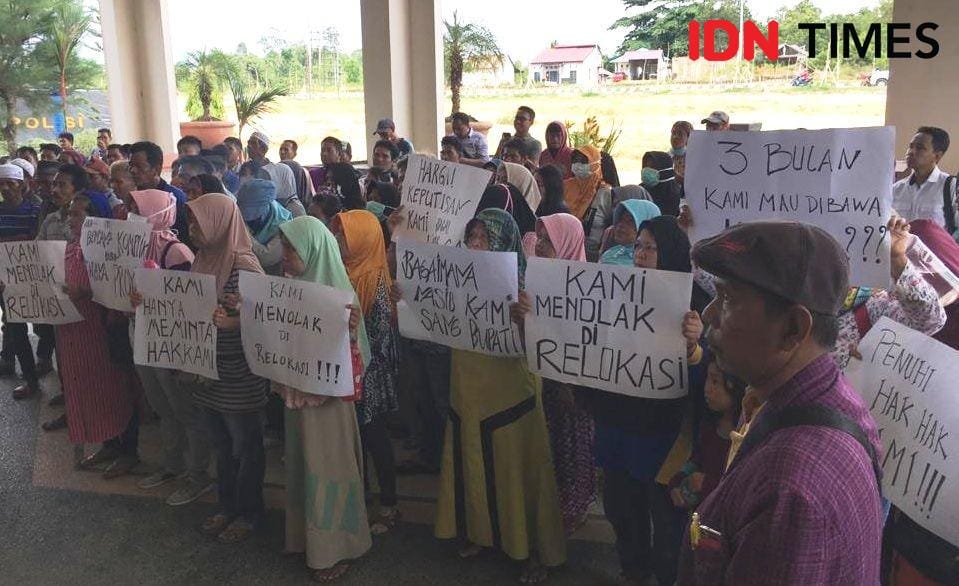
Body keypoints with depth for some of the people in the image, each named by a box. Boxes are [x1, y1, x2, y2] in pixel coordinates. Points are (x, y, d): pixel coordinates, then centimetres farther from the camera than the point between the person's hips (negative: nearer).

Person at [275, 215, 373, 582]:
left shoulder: (336, 291, -16)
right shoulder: (291, 285, 4)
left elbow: (348, 350, -15)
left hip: (327, 392, -7)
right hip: (296, 389, 7)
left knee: (326, 465, 4)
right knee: (301, 462, 18)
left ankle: (333, 547, 19)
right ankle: (306, 534, 35)